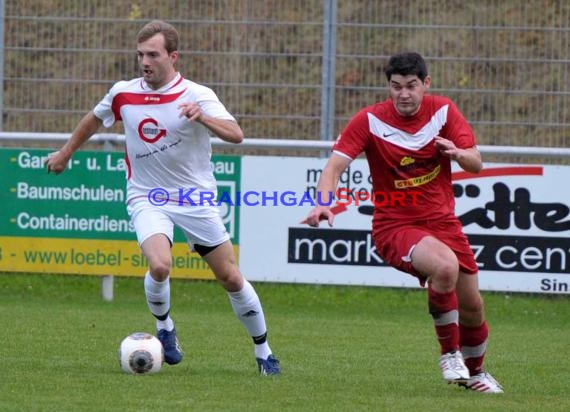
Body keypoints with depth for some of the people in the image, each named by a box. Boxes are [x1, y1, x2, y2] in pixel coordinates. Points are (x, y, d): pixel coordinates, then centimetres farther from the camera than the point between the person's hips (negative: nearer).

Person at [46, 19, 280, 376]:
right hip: (148, 199, 1)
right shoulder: (123, 94, -2)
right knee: (160, 266, -26)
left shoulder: (197, 96, -12)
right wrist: (66, 153, 29)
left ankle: (264, 352, 18)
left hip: (196, 199, -1)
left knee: (231, 278, 0)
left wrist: (203, 118, -43)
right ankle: (165, 328, 3)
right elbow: (95, 119, 20)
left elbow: (236, 135, -26)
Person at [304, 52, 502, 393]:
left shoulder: (443, 111, -2)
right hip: (395, 225, -4)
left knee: (472, 306, 8)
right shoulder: (370, 120, -12)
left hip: (442, 221, 4)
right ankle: (450, 352, -12)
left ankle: (475, 371, 38)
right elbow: (335, 165, -17)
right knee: (445, 266, -33)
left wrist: (459, 153, -26)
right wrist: (323, 203, -36)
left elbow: (476, 163, -2)